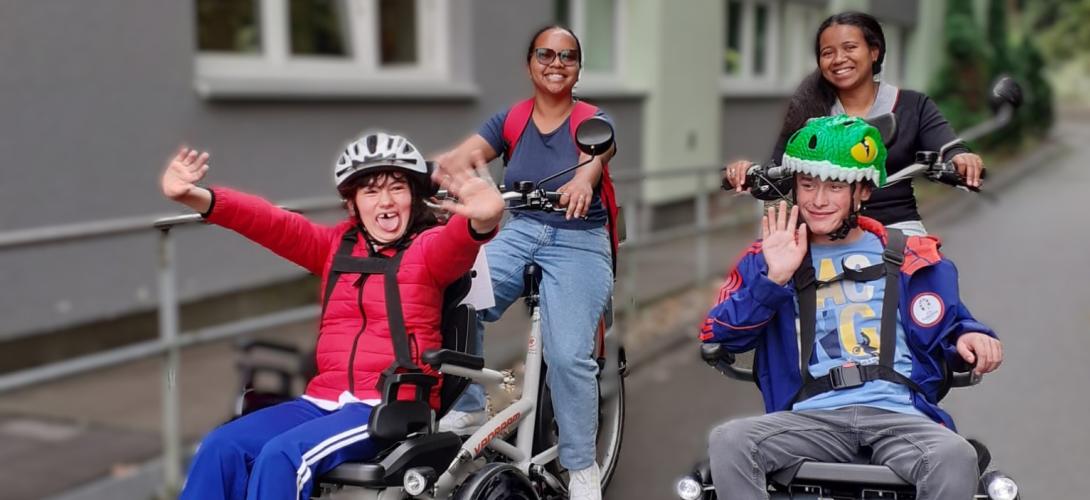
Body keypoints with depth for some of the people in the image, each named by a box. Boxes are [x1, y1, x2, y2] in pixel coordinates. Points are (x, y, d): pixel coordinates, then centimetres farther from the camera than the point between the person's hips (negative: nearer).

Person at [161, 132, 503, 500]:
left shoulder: (429, 247, 1)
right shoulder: (337, 245, 14)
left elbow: (458, 242, -22)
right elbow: (273, 224, 0)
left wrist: (481, 222, -48)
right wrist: (198, 198, -17)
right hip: (324, 399, 5)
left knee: (283, 456, -26)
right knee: (222, 447, -13)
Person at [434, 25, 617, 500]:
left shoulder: (591, 120, -2)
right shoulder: (510, 120, 5)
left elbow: (596, 154, -26)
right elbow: (459, 157, -10)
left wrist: (582, 181, -51)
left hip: (578, 241, -3)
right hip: (519, 232, 3)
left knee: (568, 355, -19)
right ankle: (467, 408, -4)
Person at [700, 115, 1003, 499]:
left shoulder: (910, 259, 19)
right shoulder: (768, 258, 17)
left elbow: (945, 328, 21)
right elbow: (718, 335, 4)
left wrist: (968, 338, -3)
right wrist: (773, 278, -8)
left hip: (897, 414, 0)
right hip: (810, 417, 0)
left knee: (955, 457, -33)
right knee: (727, 442, -29)